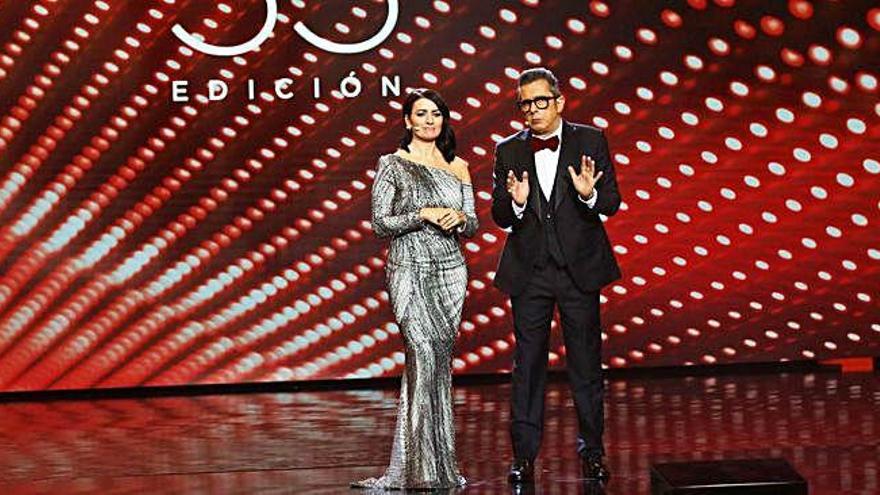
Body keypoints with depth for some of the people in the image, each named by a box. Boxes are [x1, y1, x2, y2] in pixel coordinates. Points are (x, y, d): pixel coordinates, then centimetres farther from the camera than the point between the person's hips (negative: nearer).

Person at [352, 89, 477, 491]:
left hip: (450, 272, 4)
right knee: (423, 355, -15)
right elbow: (379, 223, -4)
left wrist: (459, 218, -7)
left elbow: (473, 226, 15)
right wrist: (423, 215, -15)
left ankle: (437, 462, 9)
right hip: (410, 272, -4)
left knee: (440, 362, 3)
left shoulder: (458, 167, 13)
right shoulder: (392, 165, 1)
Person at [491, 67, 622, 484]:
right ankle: (524, 455, 13)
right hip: (528, 272, 1)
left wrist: (589, 194, -24)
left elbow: (612, 202, -3)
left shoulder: (590, 142, -1)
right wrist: (516, 202, -21)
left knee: (586, 363, 6)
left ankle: (592, 451, 19)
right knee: (528, 364, 5)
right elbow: (500, 218, 1)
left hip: (579, 267, -1)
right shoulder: (508, 152, 3)